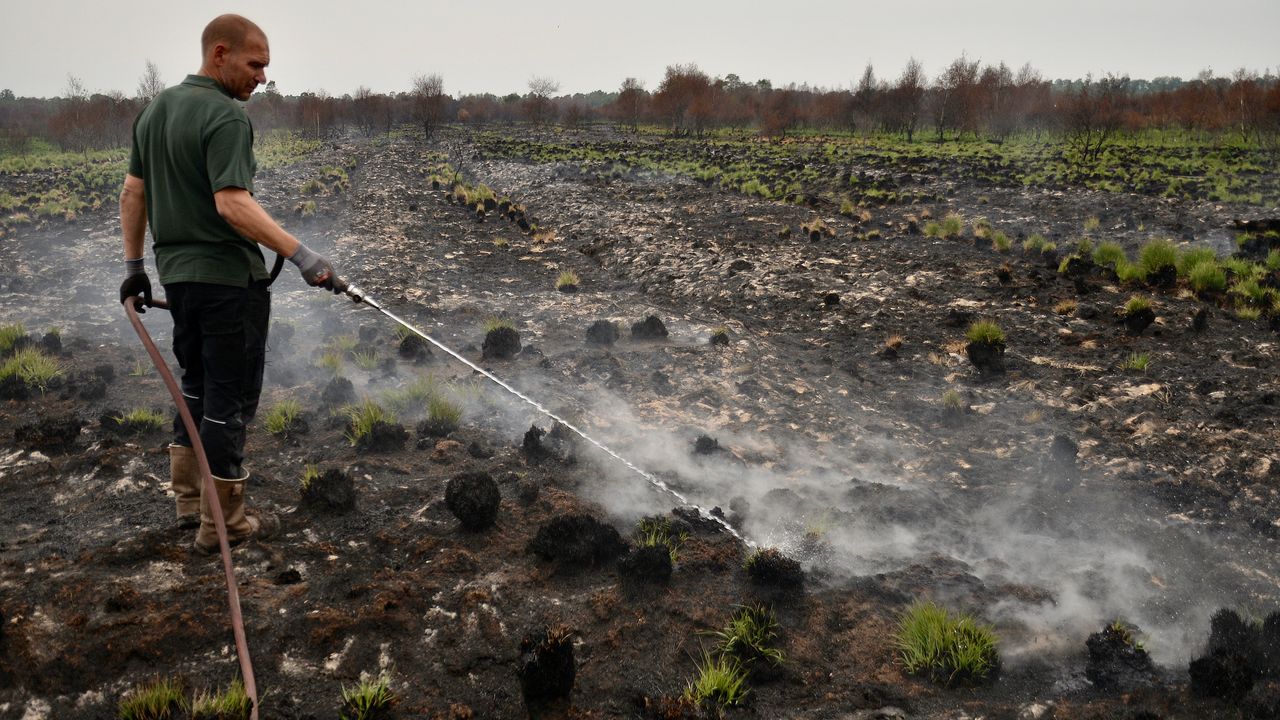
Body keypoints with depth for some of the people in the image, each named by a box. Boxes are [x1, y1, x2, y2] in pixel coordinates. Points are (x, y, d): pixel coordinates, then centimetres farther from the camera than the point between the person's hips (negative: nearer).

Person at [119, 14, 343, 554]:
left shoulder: (154, 110, 12)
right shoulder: (225, 116, -17)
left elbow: (132, 193, 15)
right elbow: (233, 204, -28)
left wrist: (133, 265, 21)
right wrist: (302, 256, -31)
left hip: (176, 272, 9)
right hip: (228, 276, -9)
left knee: (196, 386, 20)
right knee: (231, 397, 0)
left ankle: (190, 499, 28)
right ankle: (222, 522, 7)